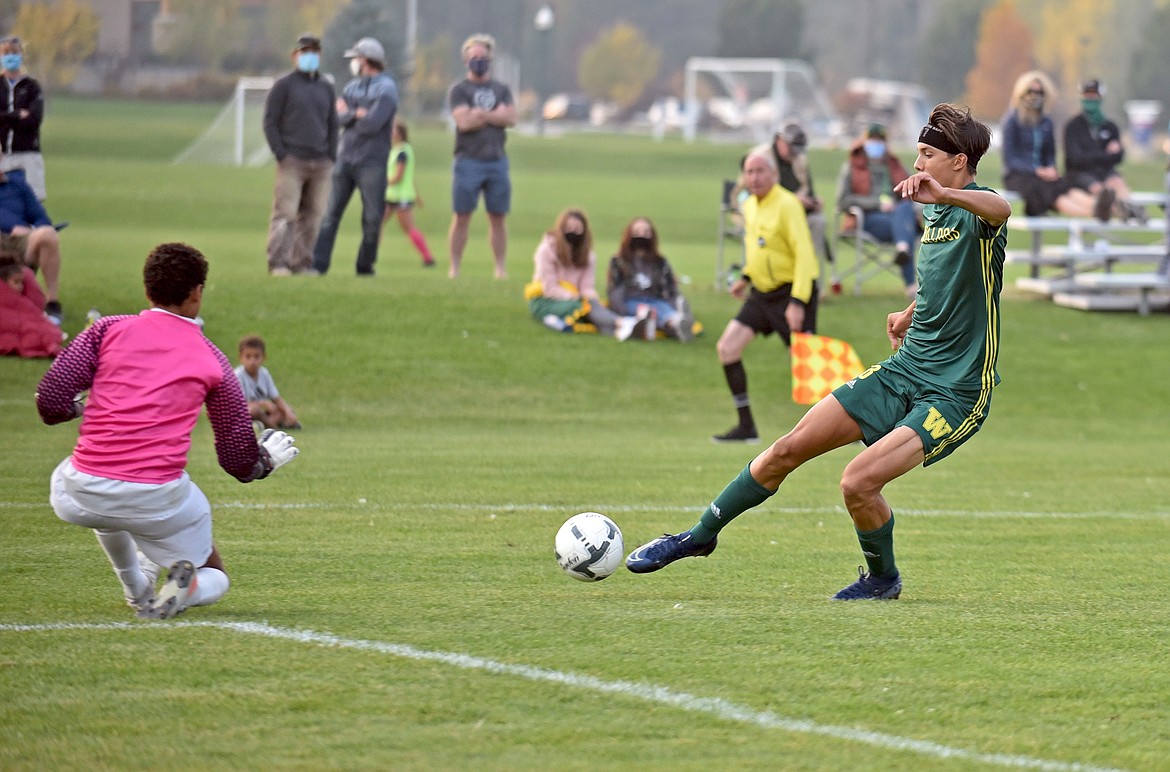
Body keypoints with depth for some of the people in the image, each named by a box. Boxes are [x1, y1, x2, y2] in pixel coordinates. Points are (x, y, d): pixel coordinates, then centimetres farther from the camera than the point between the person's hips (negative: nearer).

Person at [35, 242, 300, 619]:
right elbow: (238, 459, 12)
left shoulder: (108, 330, 5)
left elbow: (50, 403, -2)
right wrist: (268, 459, 35)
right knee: (213, 579, 23)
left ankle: (138, 590, 31)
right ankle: (185, 588, -13)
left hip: (81, 499, 1)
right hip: (159, 500, -1)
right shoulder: (211, 359, 8)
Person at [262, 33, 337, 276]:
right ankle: (278, 263, -11)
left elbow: (332, 124, 20)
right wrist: (281, 154, -10)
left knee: (312, 215, 2)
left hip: (320, 164, 5)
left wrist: (331, 156, 8)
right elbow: (270, 122, -1)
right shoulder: (283, 85, 2)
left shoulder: (326, 87, 17)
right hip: (292, 162, -5)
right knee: (285, 213, -10)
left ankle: (302, 263, 7)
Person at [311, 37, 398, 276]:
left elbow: (372, 124, -17)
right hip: (345, 158, 5)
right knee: (331, 213, -2)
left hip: (372, 164, -5)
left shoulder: (386, 88, -6)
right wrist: (357, 114, -15)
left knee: (372, 217, -1)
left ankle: (365, 265, 11)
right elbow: (341, 118, 1)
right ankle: (318, 263, -4)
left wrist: (349, 114, -3)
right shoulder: (352, 87, 14)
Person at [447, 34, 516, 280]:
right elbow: (464, 122, -11)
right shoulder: (459, 90, 4)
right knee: (461, 217, -3)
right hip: (468, 160, -3)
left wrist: (481, 114, -10)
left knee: (498, 217, 4)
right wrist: (496, 114, -4)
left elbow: (510, 118, -1)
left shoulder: (501, 90, 14)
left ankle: (501, 268, 7)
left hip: (497, 160, 3)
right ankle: (454, 268, 0)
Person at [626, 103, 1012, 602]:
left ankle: (883, 579, 7)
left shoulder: (975, 209, -17)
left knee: (858, 482, -22)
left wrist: (943, 194, -62)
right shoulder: (934, 212, 11)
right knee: (789, 449, 3)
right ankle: (699, 537, 21)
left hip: (954, 393, -8)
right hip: (904, 370, 8)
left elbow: (1001, 209, -44)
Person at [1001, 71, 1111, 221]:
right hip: (1017, 176, -6)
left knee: (1065, 185, -30)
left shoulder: (1046, 122, 16)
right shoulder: (1012, 121, -2)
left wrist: (1051, 169, -4)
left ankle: (1095, 206, -62)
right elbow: (1009, 159, -7)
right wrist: (1036, 171, -18)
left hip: (1041, 174, 6)